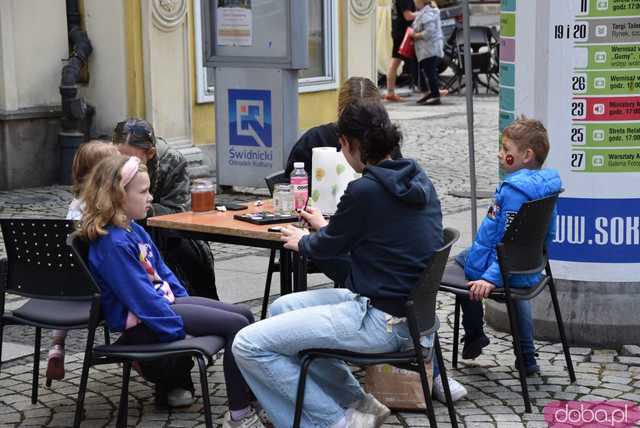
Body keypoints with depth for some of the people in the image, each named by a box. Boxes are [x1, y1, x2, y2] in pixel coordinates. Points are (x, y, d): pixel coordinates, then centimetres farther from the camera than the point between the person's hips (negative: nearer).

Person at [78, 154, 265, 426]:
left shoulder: (132, 229, 11)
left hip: (163, 299, 10)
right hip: (141, 321, -10)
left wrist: (185, 301, 14)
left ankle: (254, 395, 12)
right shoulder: (113, 244, -22)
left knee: (244, 314, 6)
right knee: (235, 325, -17)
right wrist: (179, 330, -20)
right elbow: (139, 296, -24)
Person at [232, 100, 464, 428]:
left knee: (248, 345, -8)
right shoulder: (417, 180, 7)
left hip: (381, 321, -10)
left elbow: (325, 248, -3)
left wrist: (301, 241, 20)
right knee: (281, 308, 23)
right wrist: (326, 227, 37)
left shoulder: (365, 190, -19)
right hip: (406, 307, 10)